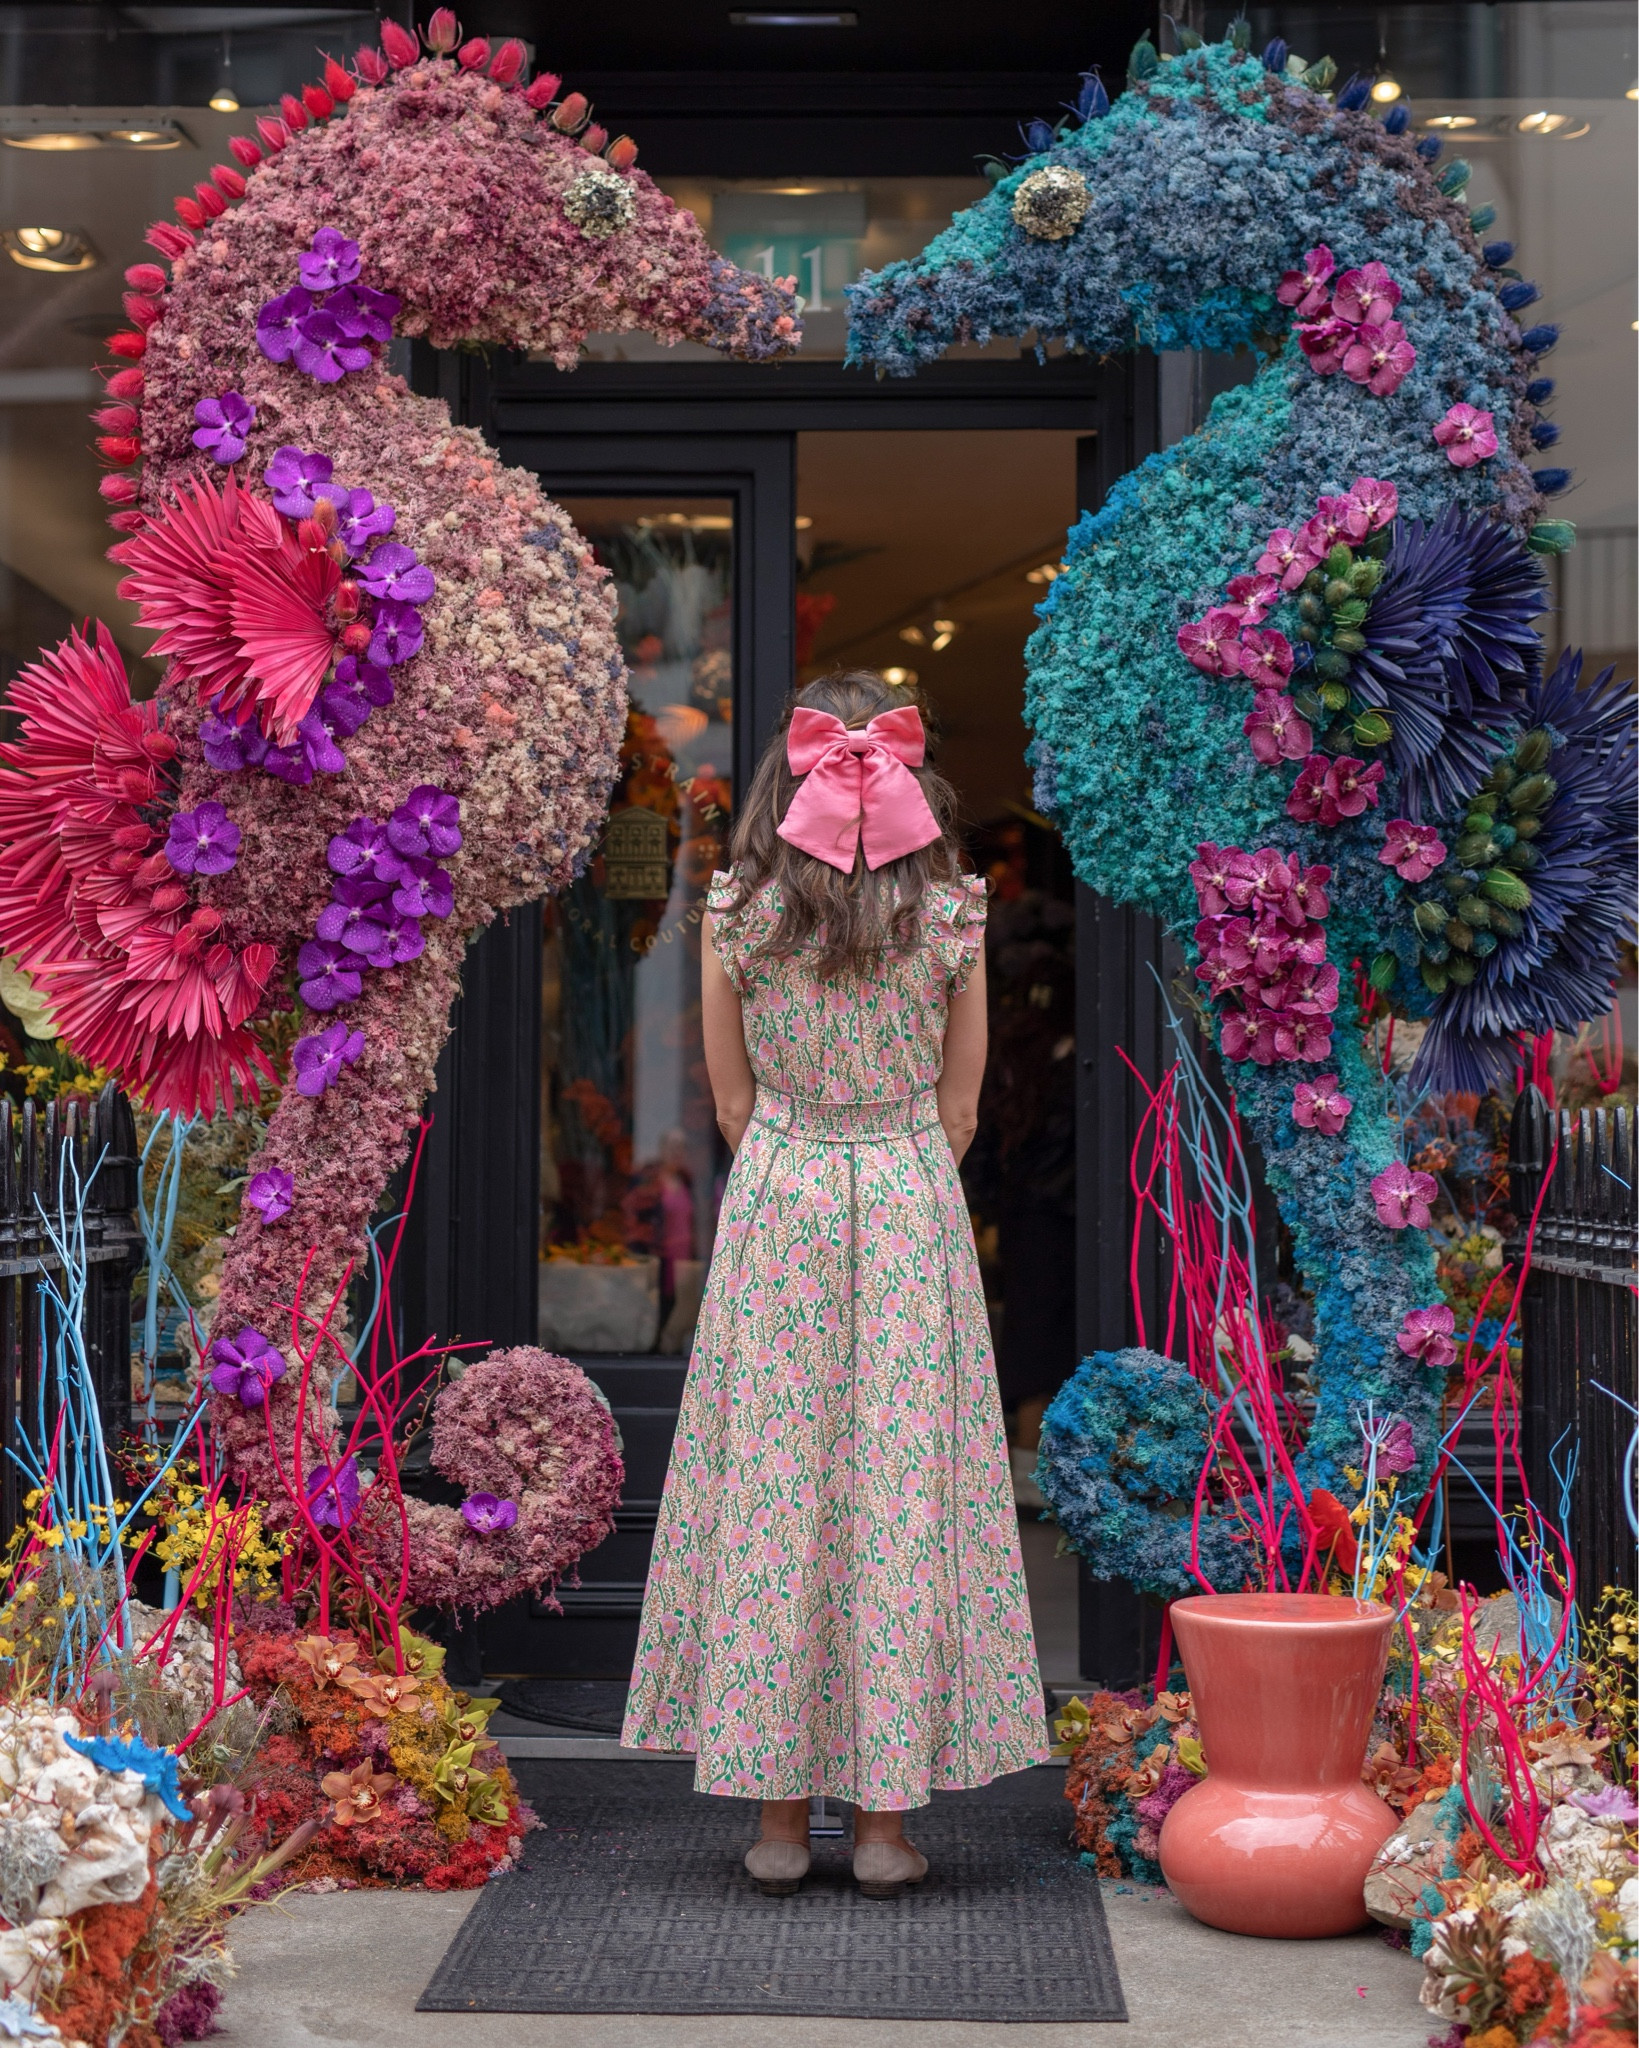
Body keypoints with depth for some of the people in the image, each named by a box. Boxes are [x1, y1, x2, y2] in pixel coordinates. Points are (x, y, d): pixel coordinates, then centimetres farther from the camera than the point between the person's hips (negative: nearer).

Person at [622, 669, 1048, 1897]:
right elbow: (958, 1109, 3)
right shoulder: (954, 915, -4)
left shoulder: (737, 913, -4)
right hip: (912, 1206, 0)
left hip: (774, 1203, 0)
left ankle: (781, 1818, 11)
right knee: (903, 1486, 5)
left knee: (772, 1487, 6)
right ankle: (887, 1819, 8)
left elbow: (734, 1103, 4)